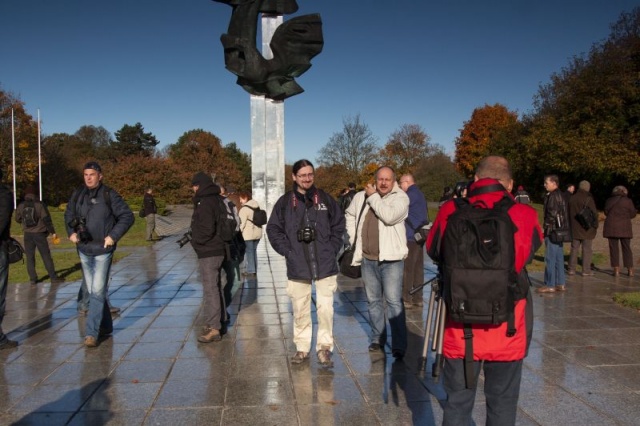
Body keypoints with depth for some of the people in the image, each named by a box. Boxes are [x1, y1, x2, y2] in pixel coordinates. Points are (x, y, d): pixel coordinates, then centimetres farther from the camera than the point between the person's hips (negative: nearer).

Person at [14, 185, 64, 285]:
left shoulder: (20, 206, -1)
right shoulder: (40, 204, -11)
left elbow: (17, 219, 14)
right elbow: (47, 219, -12)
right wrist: (53, 232, -5)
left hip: (28, 235, 3)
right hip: (39, 234, -3)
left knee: (30, 257, 10)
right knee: (46, 256, 2)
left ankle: (33, 279, 9)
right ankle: (53, 278, 3)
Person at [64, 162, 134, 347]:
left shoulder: (109, 195, -9)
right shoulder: (78, 195, 5)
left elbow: (127, 216, -8)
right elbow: (68, 215, 19)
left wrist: (113, 236, -14)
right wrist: (71, 232, 3)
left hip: (103, 250, -5)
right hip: (84, 250, 5)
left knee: (98, 291, -9)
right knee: (92, 291, 13)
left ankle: (92, 333, -5)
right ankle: (105, 326, 28)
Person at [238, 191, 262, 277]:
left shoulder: (244, 209, -17)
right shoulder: (257, 206, 7)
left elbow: (242, 223, -17)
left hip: (248, 234, -8)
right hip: (258, 232, 8)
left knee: (249, 252, 1)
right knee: (254, 250, 17)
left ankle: (251, 271, 5)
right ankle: (254, 270, 24)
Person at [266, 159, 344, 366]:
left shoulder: (325, 199, 3)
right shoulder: (285, 202, 2)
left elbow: (339, 225, 10)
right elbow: (273, 229, 6)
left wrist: (332, 249, 1)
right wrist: (287, 251, -3)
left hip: (325, 265, 0)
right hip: (297, 267, 0)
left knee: (325, 308, 0)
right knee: (300, 311, 9)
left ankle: (324, 347, 15)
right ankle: (302, 348, 22)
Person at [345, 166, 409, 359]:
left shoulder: (400, 197, -6)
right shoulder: (361, 197, 9)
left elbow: (389, 216, -25)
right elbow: (350, 215, 26)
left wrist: (373, 196, -13)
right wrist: (353, 237, 13)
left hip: (391, 258, -5)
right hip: (368, 258, 5)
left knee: (394, 301, -9)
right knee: (373, 300, 15)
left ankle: (399, 345, -4)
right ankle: (377, 339, 28)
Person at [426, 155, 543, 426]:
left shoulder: (450, 212, -9)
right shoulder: (525, 216, -10)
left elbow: (432, 250, 9)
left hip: (460, 330, 0)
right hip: (507, 331, 0)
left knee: (457, 402, 14)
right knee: (503, 403, 17)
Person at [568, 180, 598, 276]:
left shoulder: (572, 199, 6)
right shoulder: (588, 199, -13)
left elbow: (569, 213, 12)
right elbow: (594, 213, -12)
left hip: (574, 229, 5)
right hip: (587, 229, -5)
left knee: (574, 248, 11)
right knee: (587, 249, 2)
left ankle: (571, 269, 10)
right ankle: (586, 270, 3)